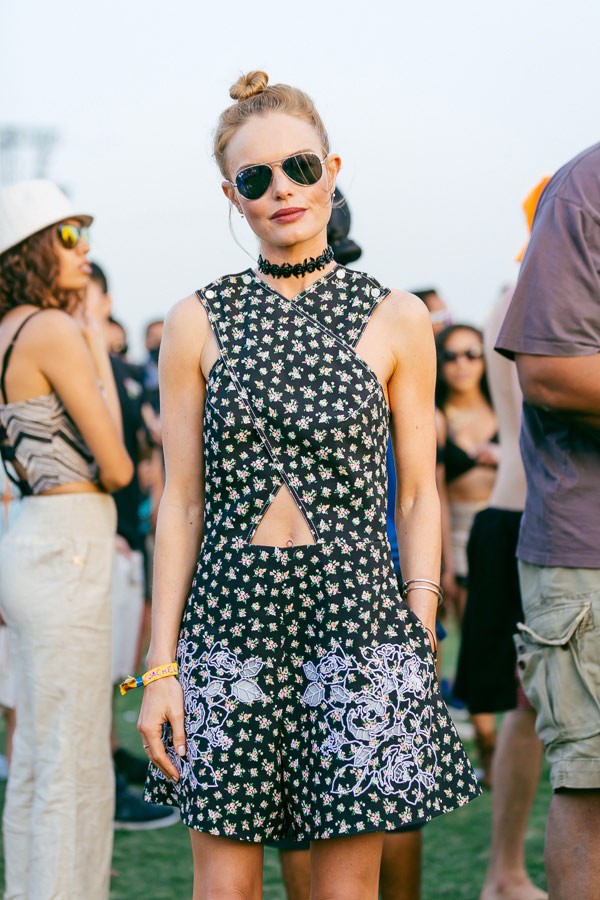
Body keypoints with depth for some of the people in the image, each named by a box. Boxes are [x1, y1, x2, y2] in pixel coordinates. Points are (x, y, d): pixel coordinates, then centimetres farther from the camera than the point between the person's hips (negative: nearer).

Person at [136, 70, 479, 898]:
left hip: (357, 614, 0)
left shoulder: (395, 320, 5)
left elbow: (418, 496, 7)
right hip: (227, 614, 1)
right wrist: (161, 667, 2)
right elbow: (181, 502, 6)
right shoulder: (198, 323, 6)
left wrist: (422, 644, -2)